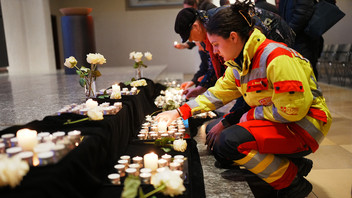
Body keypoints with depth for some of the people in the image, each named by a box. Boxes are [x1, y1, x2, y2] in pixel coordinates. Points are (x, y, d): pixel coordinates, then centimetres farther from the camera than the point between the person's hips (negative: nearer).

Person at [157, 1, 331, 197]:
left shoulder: (277, 58, -24)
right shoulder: (238, 64, 4)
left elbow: (293, 110, -25)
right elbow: (217, 93, 11)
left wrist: (252, 114, -12)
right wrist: (179, 112, 4)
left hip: (304, 125, -9)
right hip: (276, 122, 9)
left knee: (230, 141, -26)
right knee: (221, 149, 5)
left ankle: (292, 181, -5)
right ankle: (292, 165, 10)